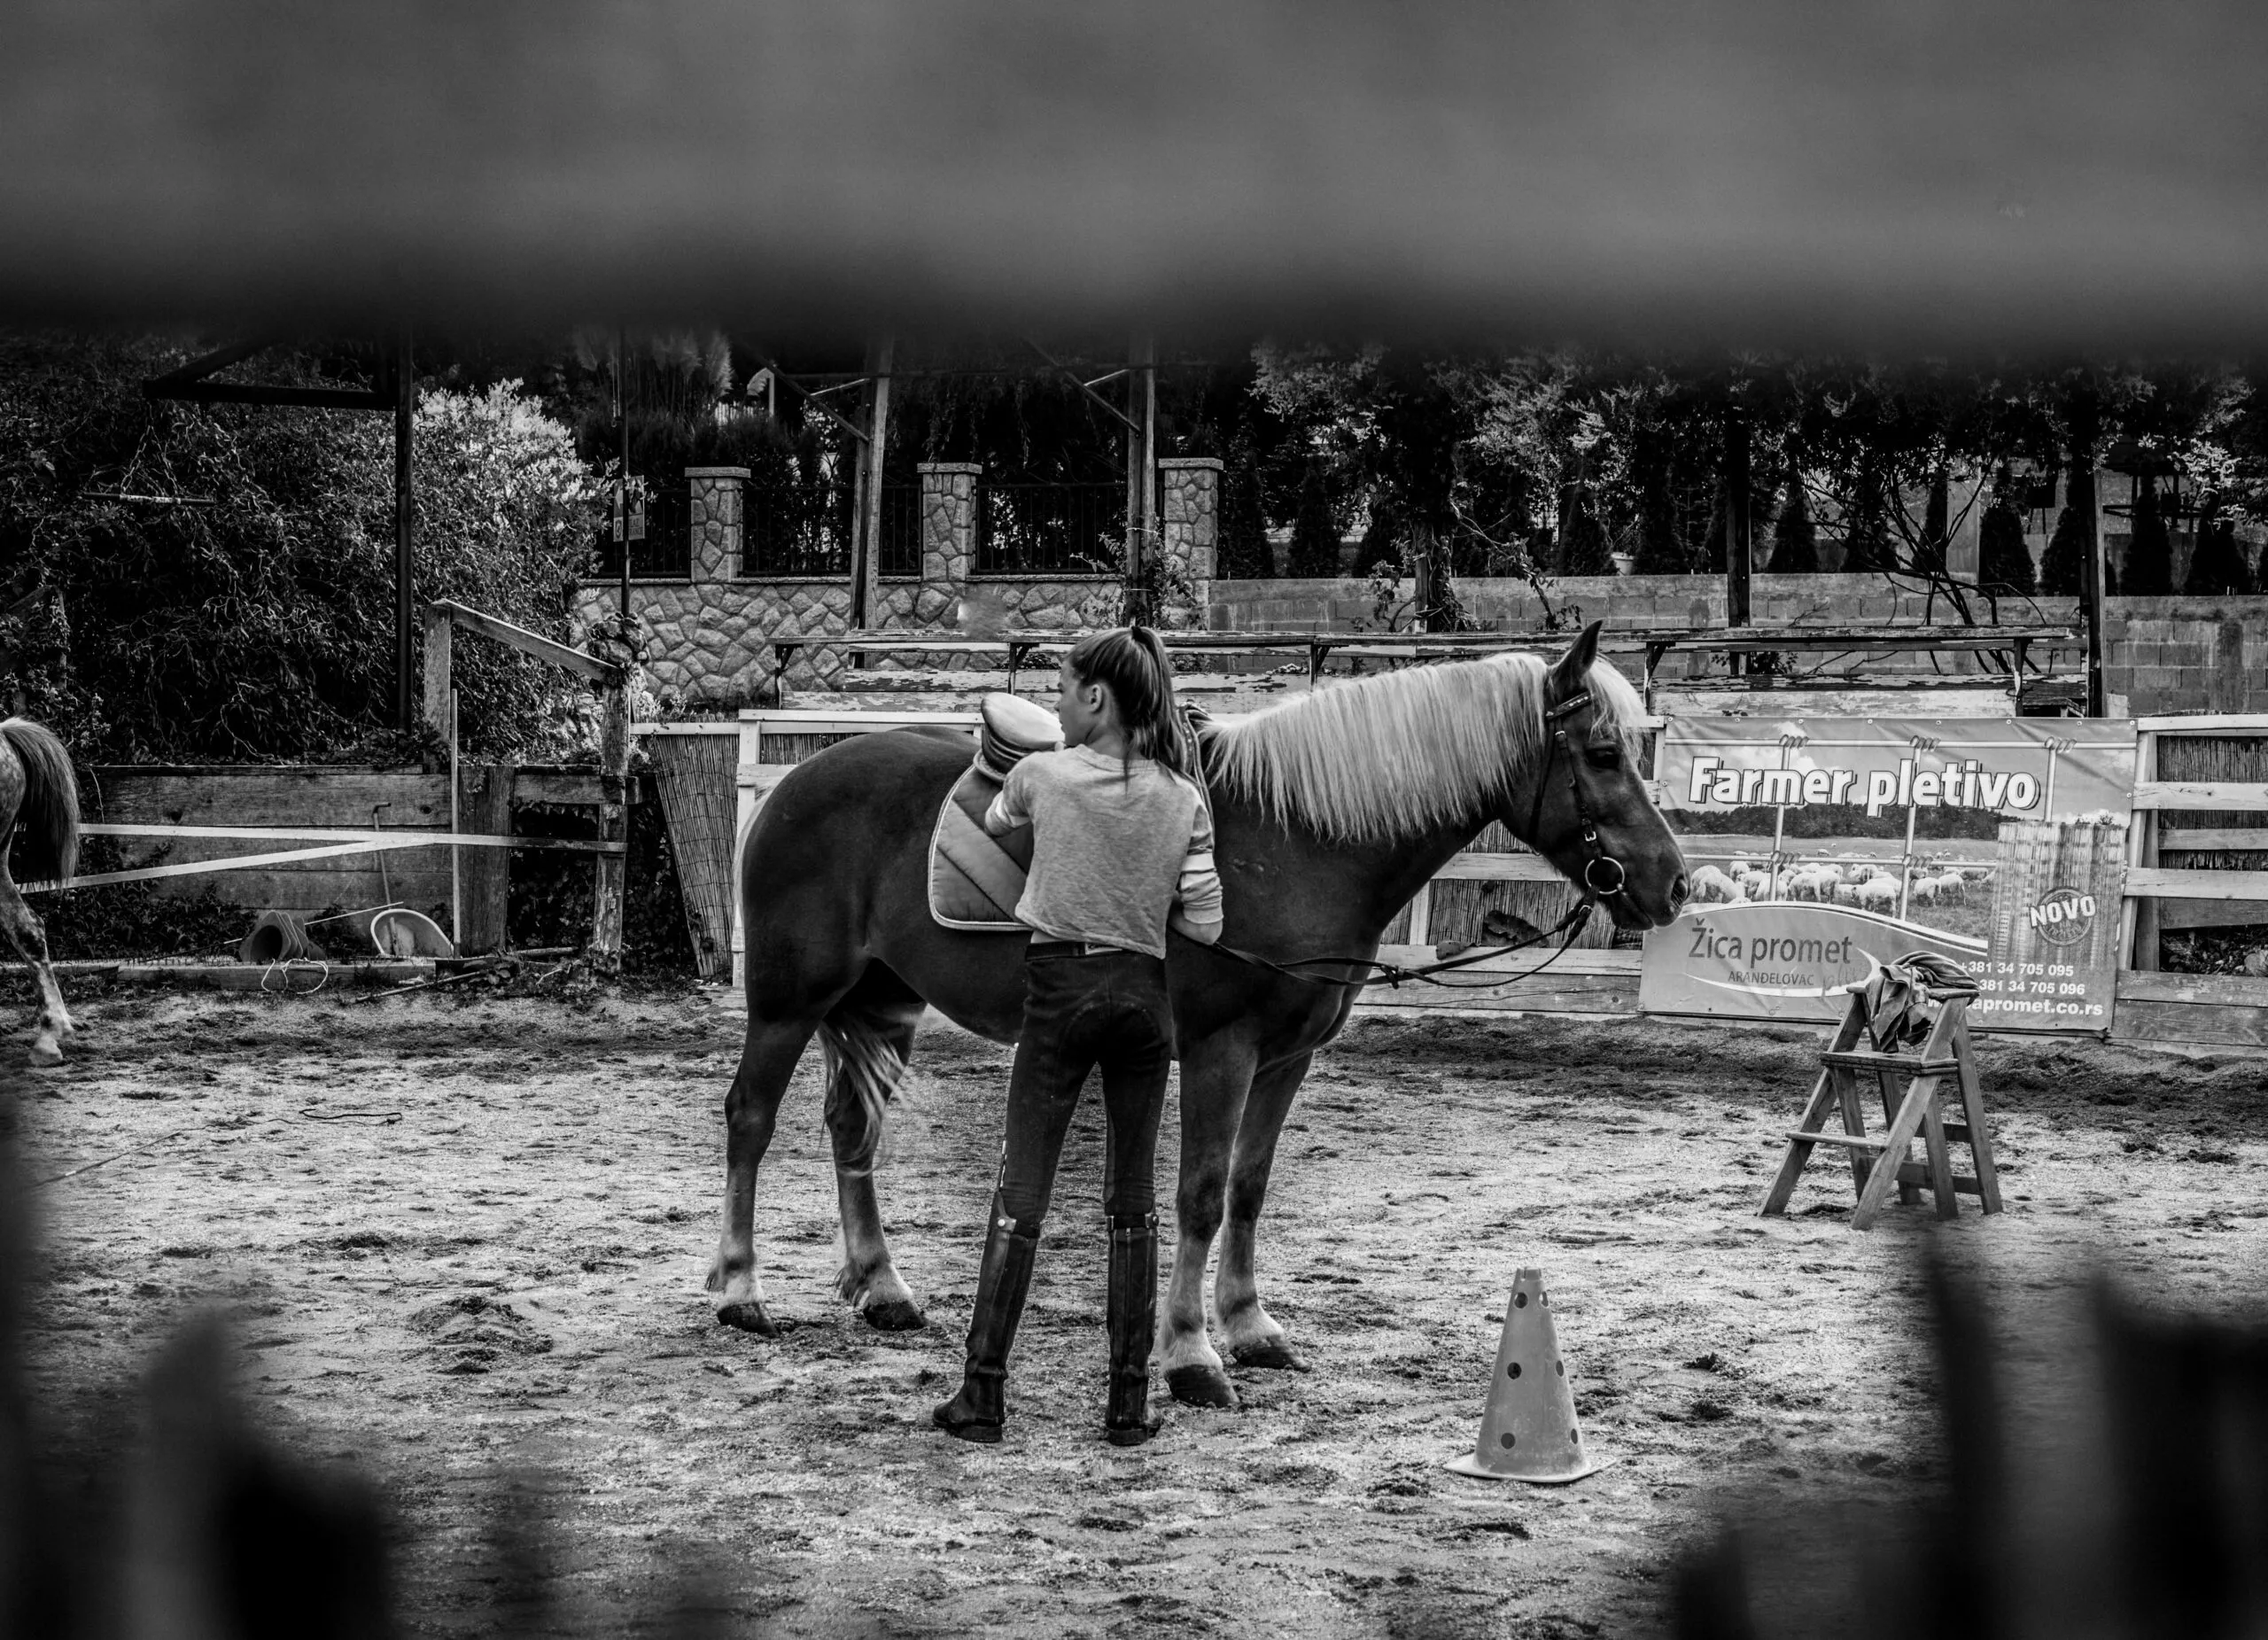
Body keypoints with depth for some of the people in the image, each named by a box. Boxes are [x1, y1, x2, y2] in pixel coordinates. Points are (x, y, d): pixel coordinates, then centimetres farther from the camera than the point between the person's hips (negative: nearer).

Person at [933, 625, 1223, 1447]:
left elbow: (994, 820, 16)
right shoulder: (1183, 799, -1)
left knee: (1020, 1192, 2)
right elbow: (1204, 923, -1)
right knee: (1133, 1202, 9)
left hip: (1059, 989, -2)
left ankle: (983, 1392, 1)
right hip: (1143, 993, 2)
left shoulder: (1042, 775, -6)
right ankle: (1128, 1401, 10)